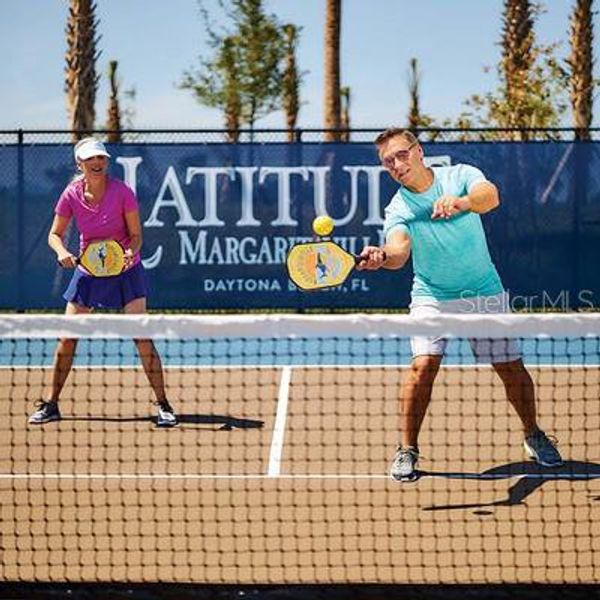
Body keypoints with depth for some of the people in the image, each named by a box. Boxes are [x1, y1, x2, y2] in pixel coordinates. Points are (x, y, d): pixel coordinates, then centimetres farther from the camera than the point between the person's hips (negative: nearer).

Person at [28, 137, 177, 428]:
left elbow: (136, 235, -10)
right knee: (67, 337, 2)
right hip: (88, 271, 3)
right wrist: (62, 252, -20)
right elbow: (55, 234, 1)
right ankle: (51, 405, 15)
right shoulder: (71, 194, -9)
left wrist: (130, 252, -31)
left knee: (141, 335, -13)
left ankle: (163, 406, -6)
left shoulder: (122, 192, -17)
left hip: (126, 271, -3)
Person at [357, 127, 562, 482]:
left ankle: (534, 436, 27)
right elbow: (400, 249, -28)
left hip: (486, 293, 1)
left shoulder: (460, 176, -10)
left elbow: (490, 196, -31)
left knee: (511, 367, 3)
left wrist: (462, 202, -53)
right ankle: (408, 450, -8)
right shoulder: (398, 209, -10)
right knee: (424, 364, -20)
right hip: (432, 297, 0)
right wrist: (382, 256, -53)